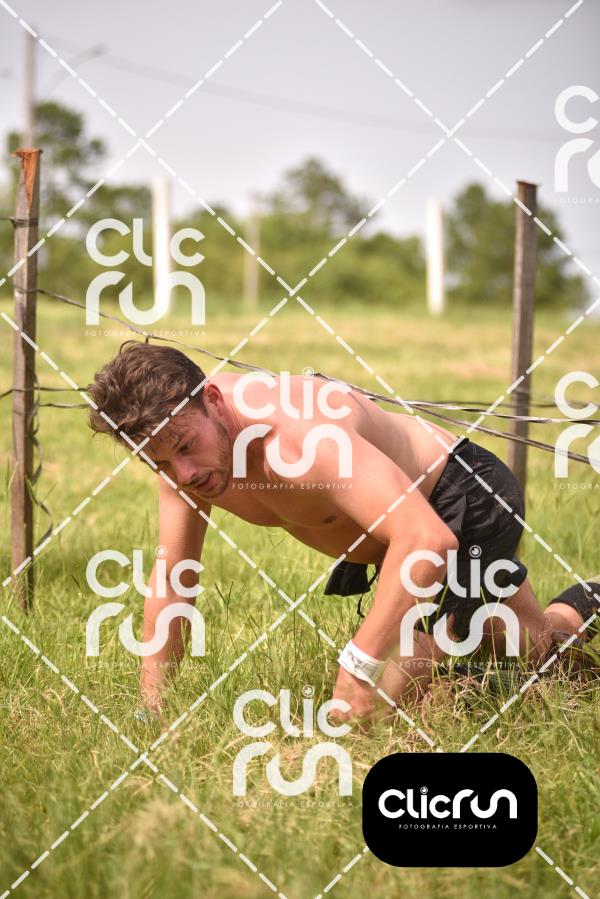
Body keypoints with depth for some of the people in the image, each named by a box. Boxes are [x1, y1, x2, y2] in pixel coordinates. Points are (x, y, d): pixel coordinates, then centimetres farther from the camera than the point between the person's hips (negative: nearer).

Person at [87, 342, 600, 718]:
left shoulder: (298, 436, -44)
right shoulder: (180, 433, -20)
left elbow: (429, 538, -54)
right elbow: (172, 584, -9)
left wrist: (360, 668, -55)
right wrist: (149, 709, -12)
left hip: (465, 499, -8)